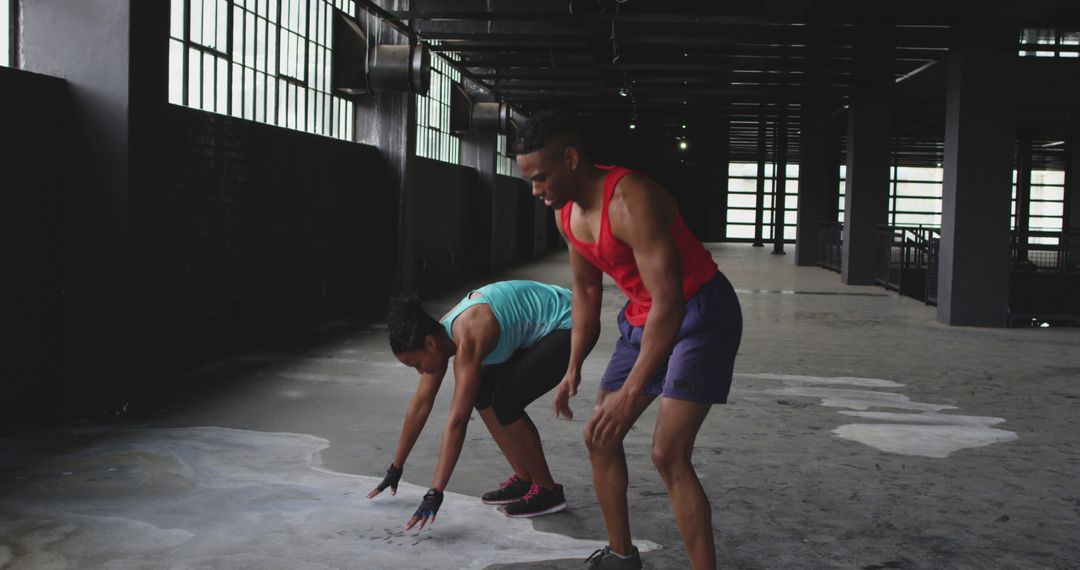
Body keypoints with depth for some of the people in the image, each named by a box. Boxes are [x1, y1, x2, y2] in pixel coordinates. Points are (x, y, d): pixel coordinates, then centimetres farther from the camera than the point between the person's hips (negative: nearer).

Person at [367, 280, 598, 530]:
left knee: (505, 402, -17)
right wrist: (395, 469, 12)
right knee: (482, 393, 5)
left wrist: (434, 493, -33)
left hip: (568, 324, -10)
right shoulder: (439, 333, -3)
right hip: (539, 330, 10)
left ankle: (547, 490, -2)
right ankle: (524, 479, 13)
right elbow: (420, 404, 6)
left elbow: (457, 421, -33)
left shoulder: (466, 340, -29)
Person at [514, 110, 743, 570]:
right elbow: (586, 290, 13)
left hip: (698, 314, -9)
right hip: (642, 318, 9)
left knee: (668, 454, -18)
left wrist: (630, 393, -33)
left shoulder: (630, 201, -29)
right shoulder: (566, 213, -1)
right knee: (599, 437, 11)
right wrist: (574, 367, 11)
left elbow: (669, 302, -32)